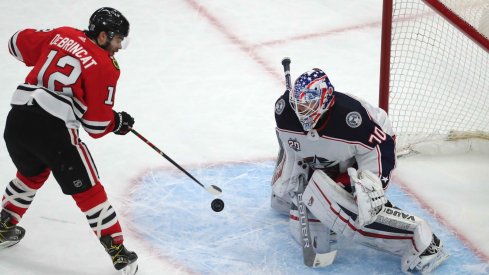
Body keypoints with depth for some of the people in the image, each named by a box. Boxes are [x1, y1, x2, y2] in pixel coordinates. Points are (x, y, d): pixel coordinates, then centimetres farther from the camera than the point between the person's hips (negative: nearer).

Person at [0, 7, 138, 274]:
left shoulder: (61, 35, 13)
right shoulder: (105, 67, -1)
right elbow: (97, 124, -2)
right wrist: (118, 122, 19)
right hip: (53, 129, -6)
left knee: (32, 172, 34)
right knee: (87, 189, 3)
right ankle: (118, 251, 6)